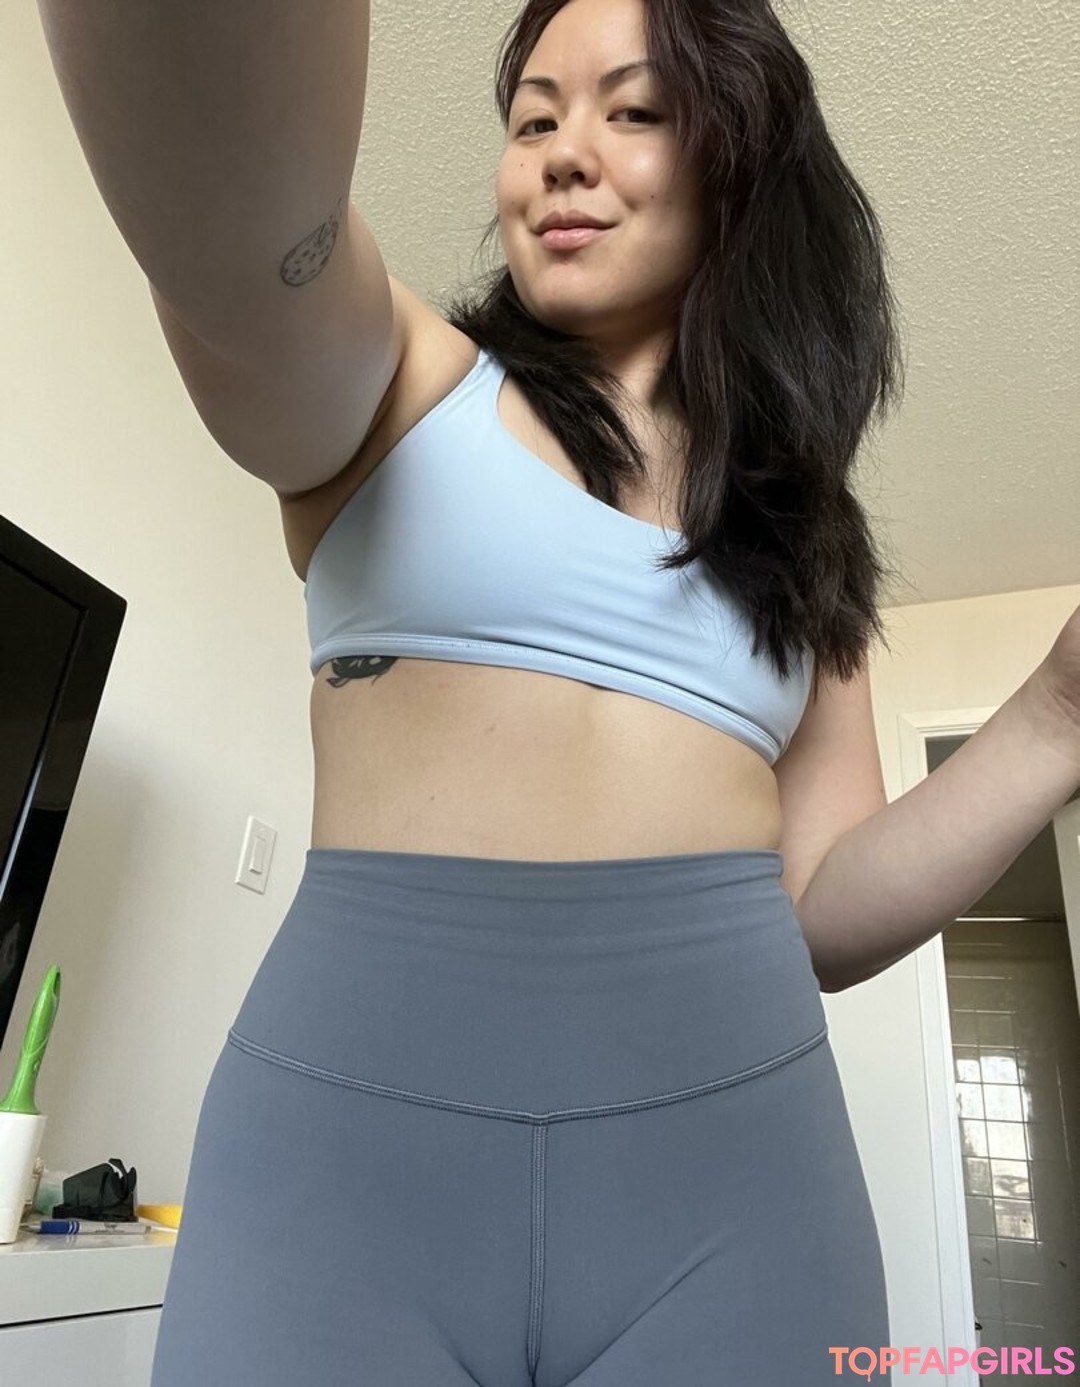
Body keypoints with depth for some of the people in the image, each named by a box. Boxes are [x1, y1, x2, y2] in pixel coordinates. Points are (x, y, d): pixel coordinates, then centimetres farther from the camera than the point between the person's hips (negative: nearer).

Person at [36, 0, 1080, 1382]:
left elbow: (828, 914, 6)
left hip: (727, 1141, 3)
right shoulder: (394, 390, 3)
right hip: (349, 1123, -2)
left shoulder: (800, 537, 11)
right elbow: (237, 189, -21)